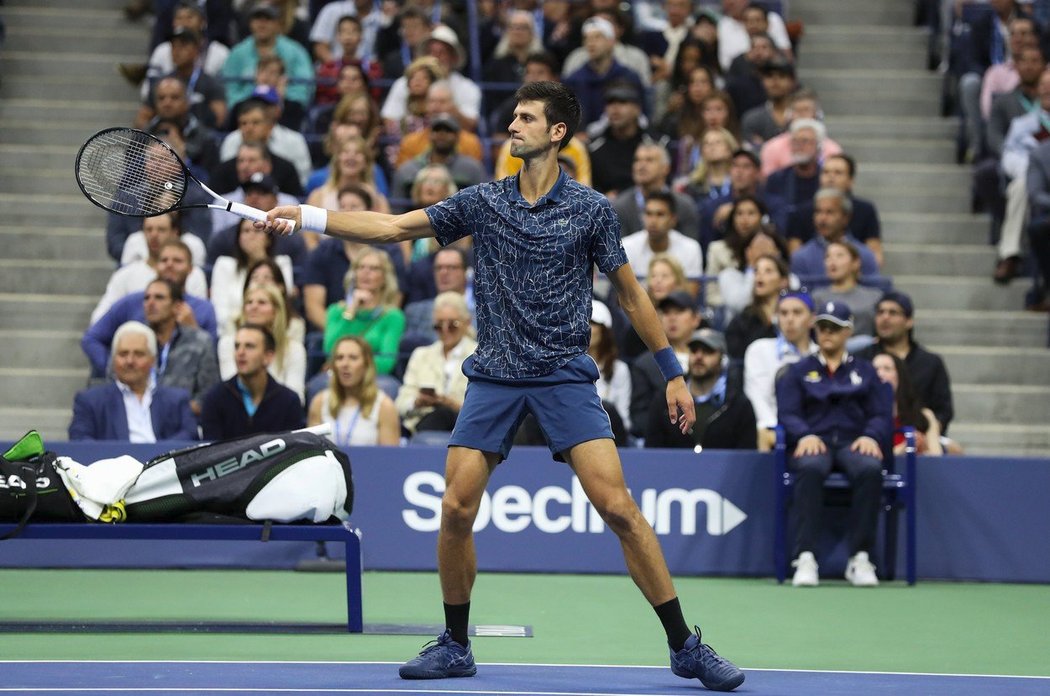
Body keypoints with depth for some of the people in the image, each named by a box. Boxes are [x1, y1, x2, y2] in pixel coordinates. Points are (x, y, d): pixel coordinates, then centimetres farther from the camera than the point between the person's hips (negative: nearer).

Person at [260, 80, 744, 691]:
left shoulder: (591, 210, 0)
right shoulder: (483, 202, 7)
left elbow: (631, 295, 7)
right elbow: (391, 227, 7)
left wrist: (674, 372, 6)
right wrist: (307, 216, -2)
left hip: (565, 375, -3)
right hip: (494, 375, 3)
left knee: (618, 507, -14)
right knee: (457, 509, -6)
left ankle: (685, 646, -7)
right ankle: (455, 646, 13)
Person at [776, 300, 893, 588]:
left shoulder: (865, 371, 24)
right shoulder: (798, 371, 22)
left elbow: (882, 415, 12)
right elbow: (787, 413, 7)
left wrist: (871, 436, -11)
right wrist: (804, 435, -15)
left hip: (853, 443, 1)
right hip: (813, 443, -1)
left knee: (870, 469, -37)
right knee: (810, 468, -40)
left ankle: (860, 558, -35)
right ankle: (806, 558, -44)